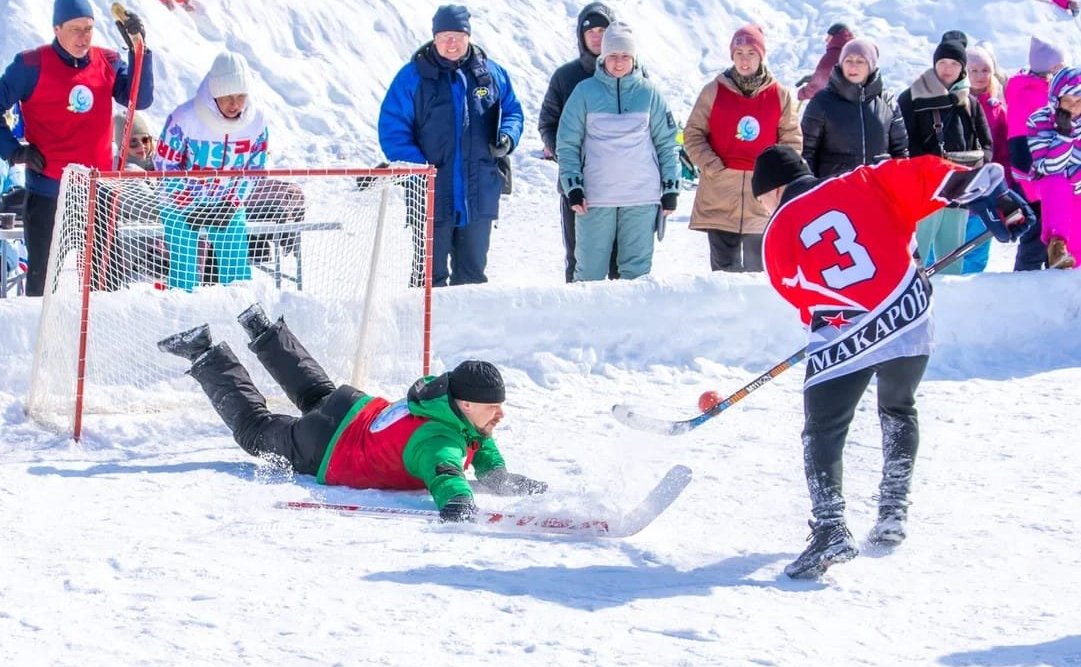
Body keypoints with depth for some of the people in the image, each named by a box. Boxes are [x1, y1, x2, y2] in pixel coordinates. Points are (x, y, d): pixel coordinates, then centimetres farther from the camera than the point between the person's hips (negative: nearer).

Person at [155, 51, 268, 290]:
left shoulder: (256, 121, -10)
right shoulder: (184, 119, -22)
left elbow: (255, 167, 2)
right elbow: (166, 165, -14)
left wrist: (233, 203, -8)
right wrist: (191, 205, -15)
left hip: (229, 208, 3)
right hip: (182, 206, -3)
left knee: (237, 271, 2)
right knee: (184, 271, -6)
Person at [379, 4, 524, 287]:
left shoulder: (490, 73, 5)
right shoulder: (413, 76, -3)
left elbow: (512, 111, 16)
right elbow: (392, 129, -3)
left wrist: (507, 138, -7)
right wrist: (418, 168, -16)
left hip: (479, 196, 3)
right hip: (432, 197, -3)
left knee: (472, 272, 13)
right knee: (431, 274, 3)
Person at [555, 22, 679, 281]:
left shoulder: (649, 93, 7)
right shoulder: (585, 92, 4)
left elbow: (667, 142, 11)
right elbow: (567, 143, 5)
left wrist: (670, 188, 6)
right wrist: (572, 186, -4)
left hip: (642, 197, 1)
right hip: (595, 197, -1)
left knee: (637, 269, 3)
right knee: (590, 270, 1)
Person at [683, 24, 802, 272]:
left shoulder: (779, 95, 4)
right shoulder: (714, 91, 3)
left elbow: (792, 140, 9)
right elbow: (693, 133, 5)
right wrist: (712, 166, -8)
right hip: (719, 197, 0)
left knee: (759, 268, 3)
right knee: (724, 267, 1)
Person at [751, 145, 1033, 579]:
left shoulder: (778, 237, 9)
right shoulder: (859, 184, 10)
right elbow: (919, 179, -1)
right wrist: (986, 192, -5)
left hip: (842, 339, -3)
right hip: (908, 317, 3)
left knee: (822, 431, 8)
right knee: (898, 411, 27)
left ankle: (829, 528, -9)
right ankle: (893, 514, 24)